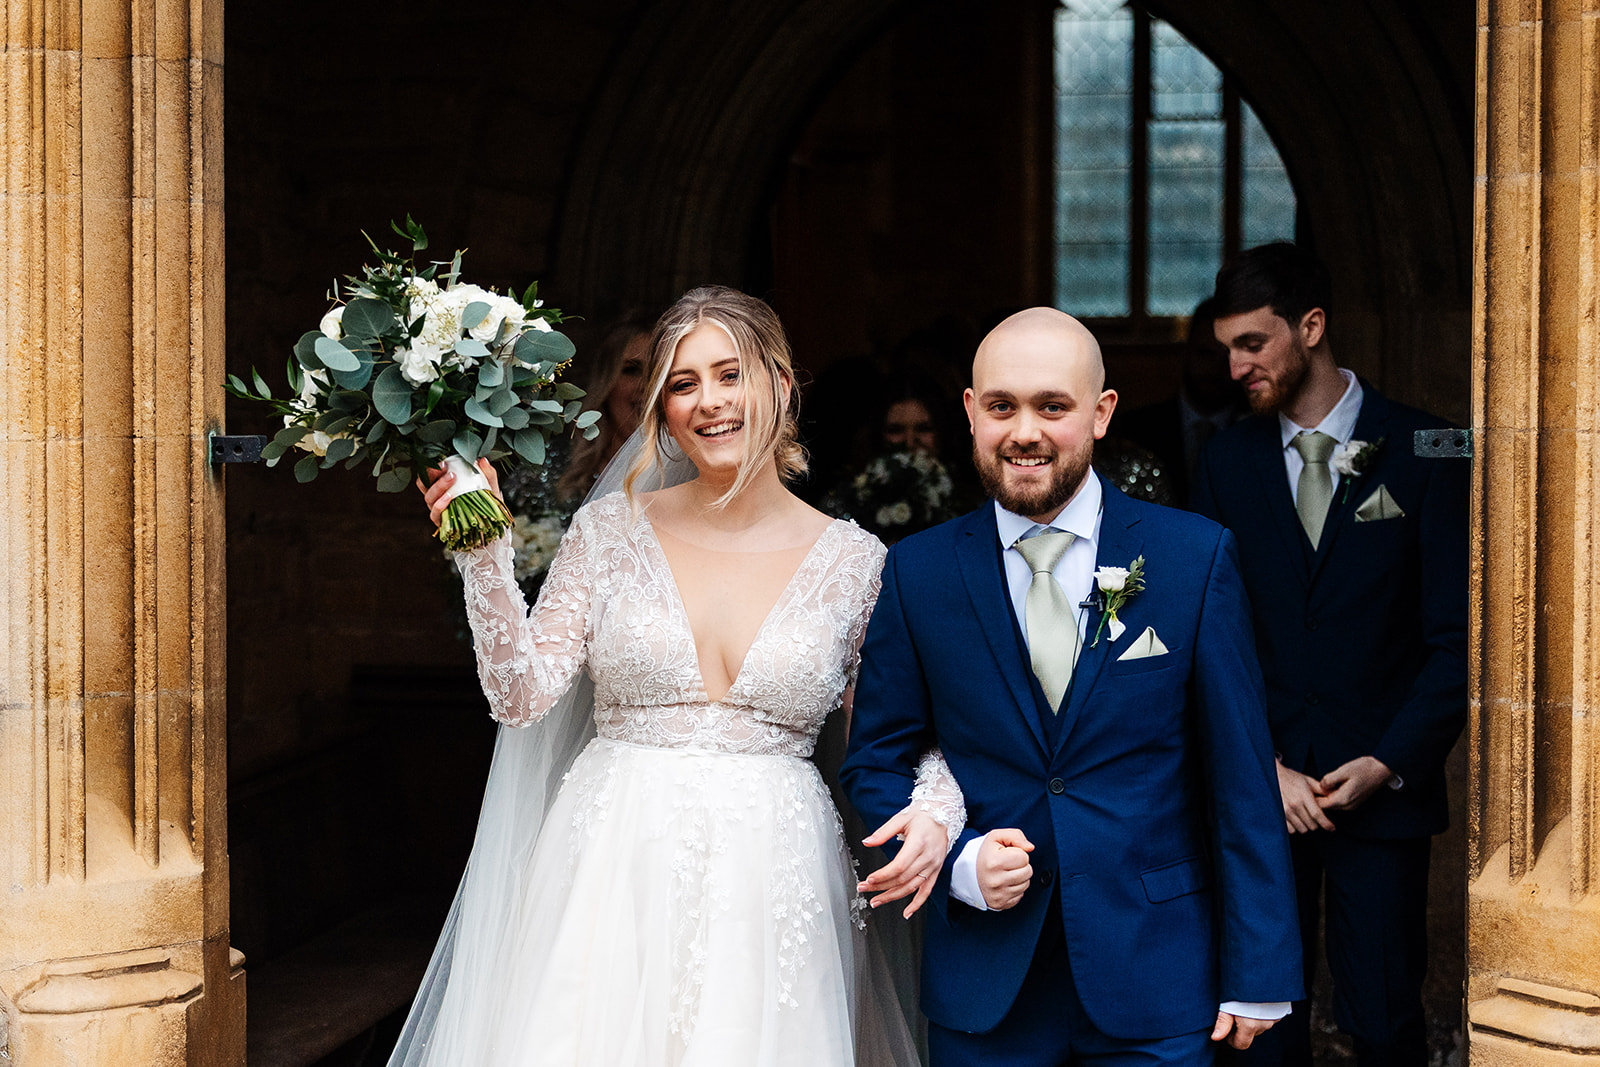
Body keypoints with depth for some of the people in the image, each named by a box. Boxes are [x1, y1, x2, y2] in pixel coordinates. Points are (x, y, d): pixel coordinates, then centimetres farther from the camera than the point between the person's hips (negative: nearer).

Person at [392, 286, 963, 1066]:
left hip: (766, 888, 0)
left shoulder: (856, 562, 2)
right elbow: (524, 696, -1)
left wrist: (934, 814, -13)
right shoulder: (610, 529, 3)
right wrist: (484, 558, -10)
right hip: (614, 876, 0)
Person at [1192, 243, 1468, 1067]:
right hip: (1258, 784, 2)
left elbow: (1457, 636, -2)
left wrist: (1390, 764, -10)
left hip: (1384, 784, -2)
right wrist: (1262, 767, -6)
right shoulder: (1228, 461, 7)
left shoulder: (1420, 452, -2)